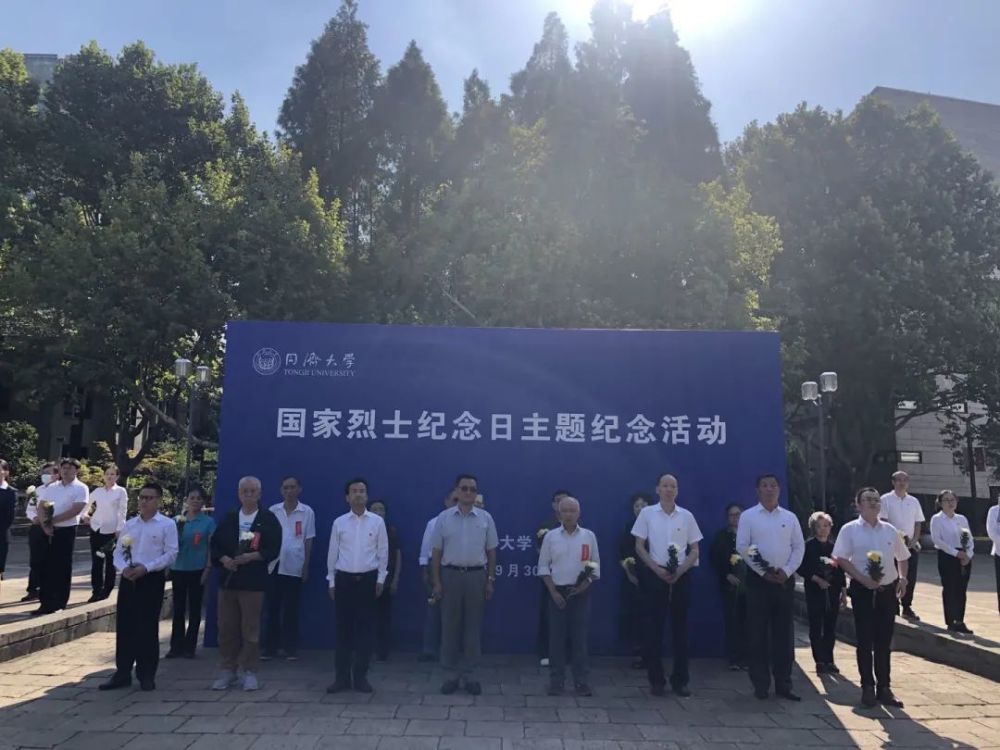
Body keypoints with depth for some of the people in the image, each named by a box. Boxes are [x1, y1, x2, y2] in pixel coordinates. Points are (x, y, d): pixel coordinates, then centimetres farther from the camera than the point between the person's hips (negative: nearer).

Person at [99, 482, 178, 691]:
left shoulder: (167, 525, -4)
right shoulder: (129, 524, 11)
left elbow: (171, 554, -9)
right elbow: (118, 552, 10)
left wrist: (146, 568, -18)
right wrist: (124, 568, -10)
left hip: (152, 579, -4)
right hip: (129, 579, 5)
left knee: (148, 628, 2)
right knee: (124, 626, 7)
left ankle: (146, 675, 14)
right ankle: (122, 673, 19)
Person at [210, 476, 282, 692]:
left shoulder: (269, 519, 0)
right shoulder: (229, 518, 12)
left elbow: (273, 549, -6)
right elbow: (215, 544, 11)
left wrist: (252, 556, -19)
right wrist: (223, 559, -8)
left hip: (253, 582, -4)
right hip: (228, 579, 4)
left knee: (250, 629, 1)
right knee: (226, 628, 8)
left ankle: (249, 672, 12)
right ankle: (228, 670, 20)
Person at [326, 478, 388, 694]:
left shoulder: (377, 521, 0)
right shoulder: (339, 522, 1)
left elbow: (383, 552, 4)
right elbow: (333, 553, 6)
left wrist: (381, 578, 1)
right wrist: (331, 581, 6)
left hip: (368, 579, 0)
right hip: (344, 579, 0)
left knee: (366, 628, 3)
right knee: (343, 628, 4)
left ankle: (360, 676, 15)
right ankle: (342, 676, 14)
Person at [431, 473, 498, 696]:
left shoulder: (485, 518, 2)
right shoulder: (444, 518, 0)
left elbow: (491, 552, 6)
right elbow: (436, 552, 2)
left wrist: (490, 580, 2)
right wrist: (436, 582, -2)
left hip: (476, 576, 1)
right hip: (450, 575, 0)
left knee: (473, 627, 6)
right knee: (449, 626, 5)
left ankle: (470, 675, 17)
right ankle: (450, 675, 16)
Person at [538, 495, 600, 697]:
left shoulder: (589, 536, 2)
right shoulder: (550, 536, 0)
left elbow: (595, 565, 6)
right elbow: (543, 566, 2)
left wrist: (586, 583, -9)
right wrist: (553, 592, -5)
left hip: (580, 593, 0)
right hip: (557, 592, 0)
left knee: (580, 637, 2)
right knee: (556, 637, 3)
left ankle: (581, 681, 11)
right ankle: (556, 681, 12)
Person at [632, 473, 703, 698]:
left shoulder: (686, 516, 5)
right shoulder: (646, 513, 0)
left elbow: (694, 550, 7)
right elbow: (639, 547, 1)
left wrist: (680, 571, -7)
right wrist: (657, 569, -9)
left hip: (681, 576, 2)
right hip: (655, 575, -2)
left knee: (680, 627, 6)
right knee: (655, 627, 1)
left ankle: (680, 680, 16)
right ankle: (656, 680, 11)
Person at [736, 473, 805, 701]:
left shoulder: (790, 517, 8)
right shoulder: (748, 516, -1)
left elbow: (799, 547, 6)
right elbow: (742, 547, -6)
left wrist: (787, 571, -8)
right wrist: (763, 572, -12)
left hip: (784, 579, 3)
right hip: (758, 578, -3)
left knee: (784, 633, 6)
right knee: (758, 633, 1)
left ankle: (783, 684, 16)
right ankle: (761, 684, 10)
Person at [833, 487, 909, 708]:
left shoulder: (890, 530, 8)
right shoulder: (850, 530, -5)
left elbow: (902, 557, 20)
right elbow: (841, 559, -9)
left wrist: (903, 578, 4)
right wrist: (863, 579, -17)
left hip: (888, 590, 3)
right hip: (862, 590, -3)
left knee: (884, 642, 10)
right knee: (865, 641, 3)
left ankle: (884, 688, 21)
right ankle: (868, 687, 15)